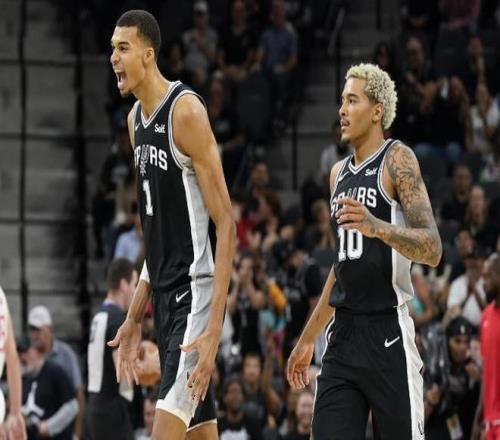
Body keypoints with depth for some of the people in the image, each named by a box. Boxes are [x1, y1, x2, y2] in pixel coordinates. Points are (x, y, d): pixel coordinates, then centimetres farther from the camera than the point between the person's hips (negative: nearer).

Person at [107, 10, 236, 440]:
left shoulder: (186, 111, -15)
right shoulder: (136, 119, 12)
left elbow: (226, 225, -17)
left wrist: (215, 327, -24)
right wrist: (134, 317, 19)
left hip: (197, 291, -9)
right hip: (164, 293, 9)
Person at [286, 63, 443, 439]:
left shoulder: (397, 160, -5)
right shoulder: (339, 173, 17)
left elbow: (433, 249, -16)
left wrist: (377, 227, -33)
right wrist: (308, 338, 26)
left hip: (388, 334, -7)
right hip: (343, 334, 7)